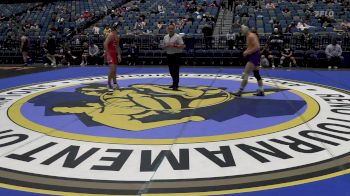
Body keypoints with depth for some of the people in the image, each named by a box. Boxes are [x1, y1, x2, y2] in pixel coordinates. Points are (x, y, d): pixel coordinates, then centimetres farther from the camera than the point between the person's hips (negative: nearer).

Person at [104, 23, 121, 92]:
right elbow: (105, 44, -22)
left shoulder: (117, 36, 13)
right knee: (112, 69, -15)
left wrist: (119, 55, 13)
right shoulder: (110, 35, -14)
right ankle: (109, 84, -4)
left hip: (114, 53, 9)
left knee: (114, 70, 15)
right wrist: (107, 54, -24)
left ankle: (114, 83, 27)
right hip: (110, 54, -9)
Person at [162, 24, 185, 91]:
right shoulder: (165, 37, 9)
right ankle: (174, 83, 27)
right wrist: (166, 46, -7)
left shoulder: (178, 36, -9)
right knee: (171, 70, 12)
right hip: (169, 55, 6)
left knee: (175, 70, -8)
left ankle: (176, 85, -5)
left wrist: (174, 46, -24)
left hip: (176, 55, -6)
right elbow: (163, 46, 15)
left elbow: (182, 46, -14)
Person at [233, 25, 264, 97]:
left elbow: (257, 47, -25)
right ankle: (261, 91, 23)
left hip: (254, 56, -11)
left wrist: (247, 52, -22)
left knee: (245, 74, -12)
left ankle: (240, 91, -11)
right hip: (253, 56, 11)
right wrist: (246, 51, 10)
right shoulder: (248, 36, 15)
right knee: (256, 74, 16)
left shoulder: (251, 36, -16)